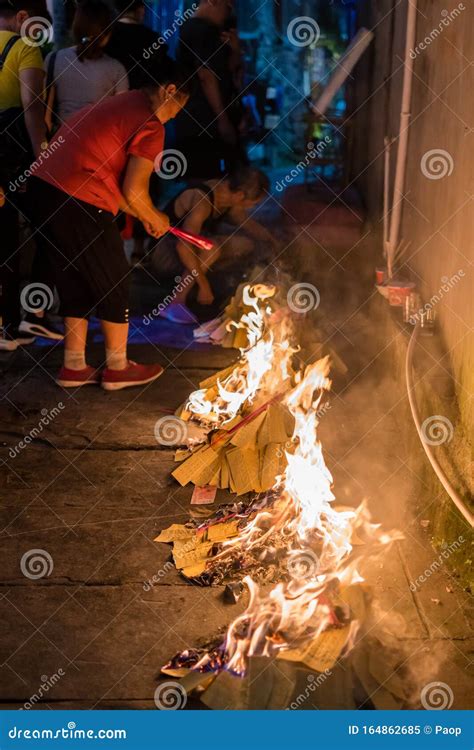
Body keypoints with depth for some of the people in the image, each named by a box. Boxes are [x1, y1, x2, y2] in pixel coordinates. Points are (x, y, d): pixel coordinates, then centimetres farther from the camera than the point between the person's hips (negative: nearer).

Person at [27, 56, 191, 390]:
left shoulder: (118, 104, 22)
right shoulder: (150, 124, -6)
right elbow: (133, 192, -10)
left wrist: (143, 216, 26)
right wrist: (155, 219, 10)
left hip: (45, 187, 9)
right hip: (80, 203, -9)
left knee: (76, 281, 19)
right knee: (114, 282, 8)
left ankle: (74, 367, 25)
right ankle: (117, 368, 19)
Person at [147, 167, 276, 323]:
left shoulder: (230, 197, -2)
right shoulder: (202, 201, -29)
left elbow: (246, 222, 20)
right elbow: (183, 246, -38)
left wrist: (270, 240, 9)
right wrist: (204, 285, -37)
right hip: (163, 254, -9)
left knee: (245, 244, -2)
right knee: (211, 247, -36)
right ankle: (176, 303, -27)